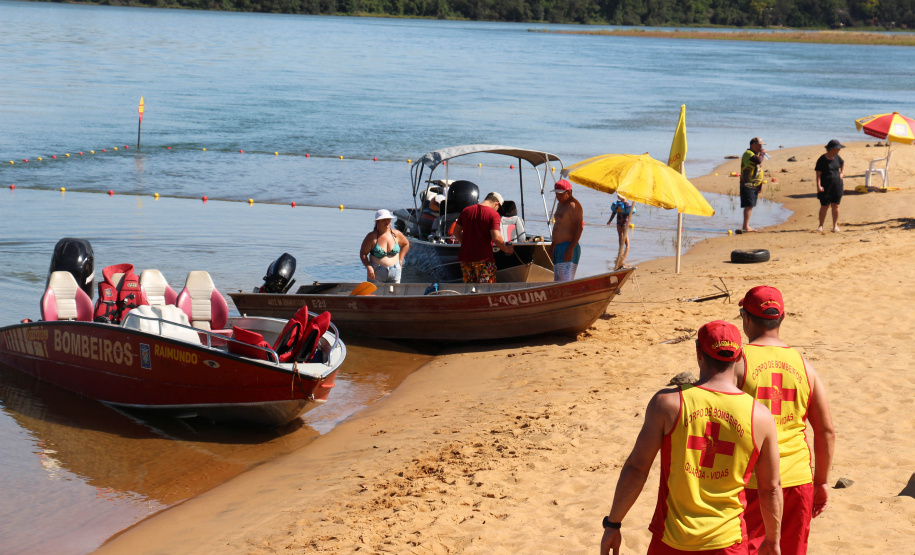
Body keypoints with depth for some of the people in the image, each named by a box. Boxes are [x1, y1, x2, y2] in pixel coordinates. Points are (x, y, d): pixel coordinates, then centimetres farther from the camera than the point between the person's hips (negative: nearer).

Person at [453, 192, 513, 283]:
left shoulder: (466, 210, 8)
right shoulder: (494, 215, -10)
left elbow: (456, 232, 13)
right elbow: (496, 238, -19)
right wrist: (506, 249, -2)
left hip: (465, 258, 5)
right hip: (484, 258, -5)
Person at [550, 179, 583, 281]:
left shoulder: (573, 205, -12)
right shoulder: (561, 204, 20)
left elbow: (579, 228, -19)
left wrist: (571, 249, -25)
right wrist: (553, 246, 23)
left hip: (568, 248, -11)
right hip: (558, 248, 11)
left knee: (565, 283, -16)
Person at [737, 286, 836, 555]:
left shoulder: (737, 362, -8)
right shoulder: (803, 365, 4)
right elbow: (827, 431, 6)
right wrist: (821, 481, 16)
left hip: (749, 482, -4)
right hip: (797, 480, 4)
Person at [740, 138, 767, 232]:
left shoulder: (756, 154, 21)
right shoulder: (747, 154, -11)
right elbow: (758, 160, -30)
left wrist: (760, 185, 23)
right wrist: (762, 153, -10)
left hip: (754, 185, 10)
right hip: (748, 185, -10)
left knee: (750, 206, 9)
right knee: (748, 206, -15)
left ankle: (746, 226, 13)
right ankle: (745, 226, -17)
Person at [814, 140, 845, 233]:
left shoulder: (837, 157, 7)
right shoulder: (822, 160, -9)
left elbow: (843, 163, 30)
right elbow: (818, 174, -11)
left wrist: (842, 173, 17)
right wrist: (818, 186, -20)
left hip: (837, 185, 4)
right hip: (826, 187, -4)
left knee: (835, 206, 3)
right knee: (824, 207, -3)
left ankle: (835, 225, 11)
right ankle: (821, 226, 7)